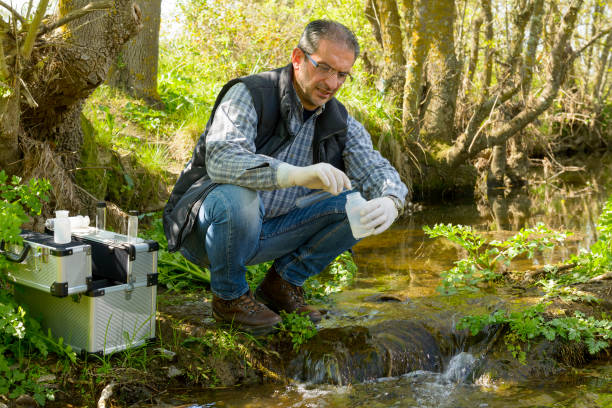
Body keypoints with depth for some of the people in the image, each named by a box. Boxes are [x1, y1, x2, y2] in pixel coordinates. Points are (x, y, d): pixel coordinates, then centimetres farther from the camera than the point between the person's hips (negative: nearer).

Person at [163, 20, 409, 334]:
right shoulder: (249, 95, -18)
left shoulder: (340, 123, 2)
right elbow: (221, 158, -35)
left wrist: (390, 202, -32)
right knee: (238, 197, -39)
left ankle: (283, 282, 5)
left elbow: (375, 168, -6)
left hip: (270, 232, 5)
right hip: (207, 225, -5)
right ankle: (229, 296, -11)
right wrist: (297, 174, -50)